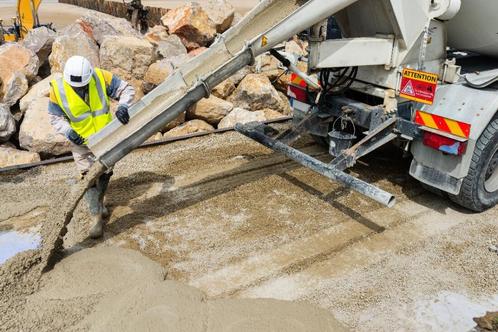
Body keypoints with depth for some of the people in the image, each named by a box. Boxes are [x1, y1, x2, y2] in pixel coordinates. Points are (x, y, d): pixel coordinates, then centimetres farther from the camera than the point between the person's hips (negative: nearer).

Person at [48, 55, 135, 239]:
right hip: (82, 141, -1)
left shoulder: (101, 77, -23)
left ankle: (99, 203, 43)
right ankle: (97, 217, 1)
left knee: (105, 173, 17)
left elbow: (127, 89, -14)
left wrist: (123, 106, -34)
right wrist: (68, 131, -24)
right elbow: (55, 117, -6)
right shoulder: (58, 89, -20)